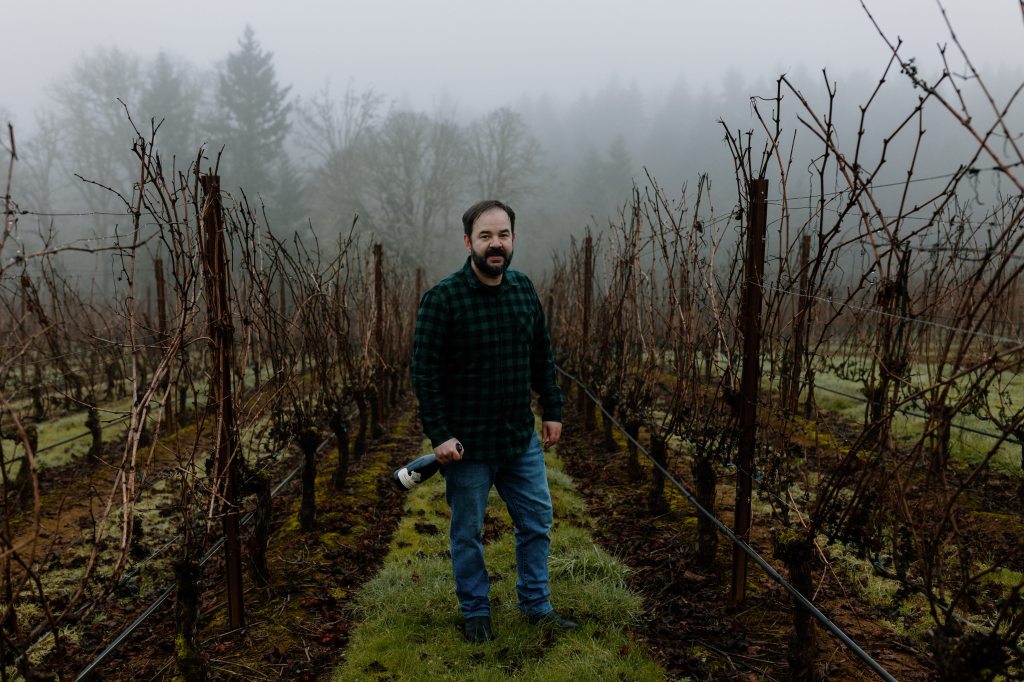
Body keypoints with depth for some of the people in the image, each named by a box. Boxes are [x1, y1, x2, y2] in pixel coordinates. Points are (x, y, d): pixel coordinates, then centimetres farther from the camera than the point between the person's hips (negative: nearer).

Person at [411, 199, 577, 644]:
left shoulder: (524, 290, 3)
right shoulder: (443, 298, -14)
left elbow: (543, 358, 12)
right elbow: (424, 371, -15)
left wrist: (552, 411, 10)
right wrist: (439, 436, -18)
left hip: (522, 440, 5)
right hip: (468, 445, -5)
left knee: (537, 523, 14)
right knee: (468, 533, 11)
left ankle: (536, 604, 32)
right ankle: (475, 613, 30)